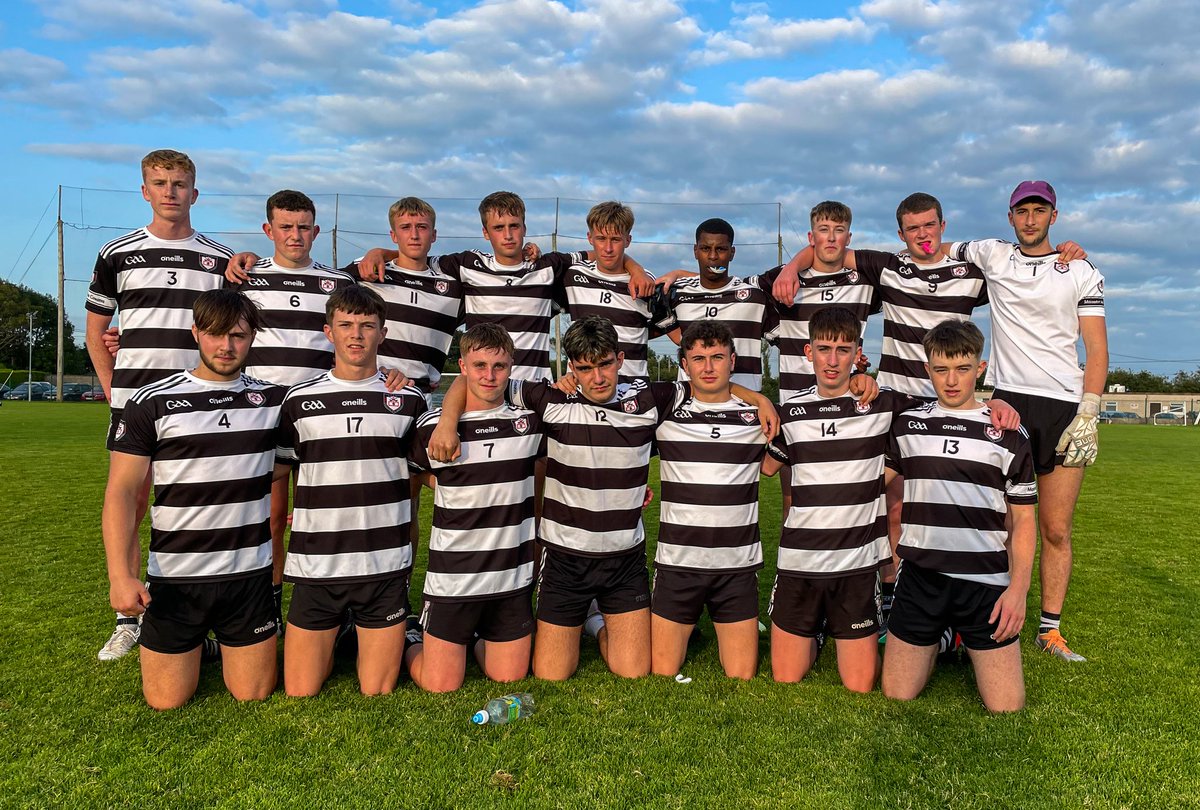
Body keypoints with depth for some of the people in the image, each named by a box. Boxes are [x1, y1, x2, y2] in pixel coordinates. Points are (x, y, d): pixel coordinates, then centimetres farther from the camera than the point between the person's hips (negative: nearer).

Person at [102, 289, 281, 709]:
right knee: (166, 701, 7)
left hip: (250, 573, 2)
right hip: (174, 577, -1)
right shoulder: (152, 402, -5)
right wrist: (119, 574, -16)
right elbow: (121, 491, -6)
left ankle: (226, 640, 39)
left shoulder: (272, 399, 1)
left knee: (254, 693, 8)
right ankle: (195, 642, 37)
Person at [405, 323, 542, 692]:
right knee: (441, 687, 3)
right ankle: (410, 639, 32)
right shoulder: (432, 427, -7)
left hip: (513, 576, 3)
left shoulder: (530, 423, -1)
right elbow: (419, 473, 10)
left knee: (511, 679, 11)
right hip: (451, 578, -2)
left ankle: (476, 637, 39)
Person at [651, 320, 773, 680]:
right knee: (661, 675, 6)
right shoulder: (665, 415, 1)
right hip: (676, 564, -1)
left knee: (742, 679, 5)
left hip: (738, 567, 1)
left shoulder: (758, 417, 3)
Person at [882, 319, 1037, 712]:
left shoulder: (1008, 434, 0)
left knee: (1006, 706, -2)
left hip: (986, 582, -1)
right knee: (897, 695, 4)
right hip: (919, 578, 2)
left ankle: (966, 642, 26)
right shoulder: (906, 426, 4)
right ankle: (939, 642, 32)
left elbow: (1023, 519, 2)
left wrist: (1018, 587, -7)